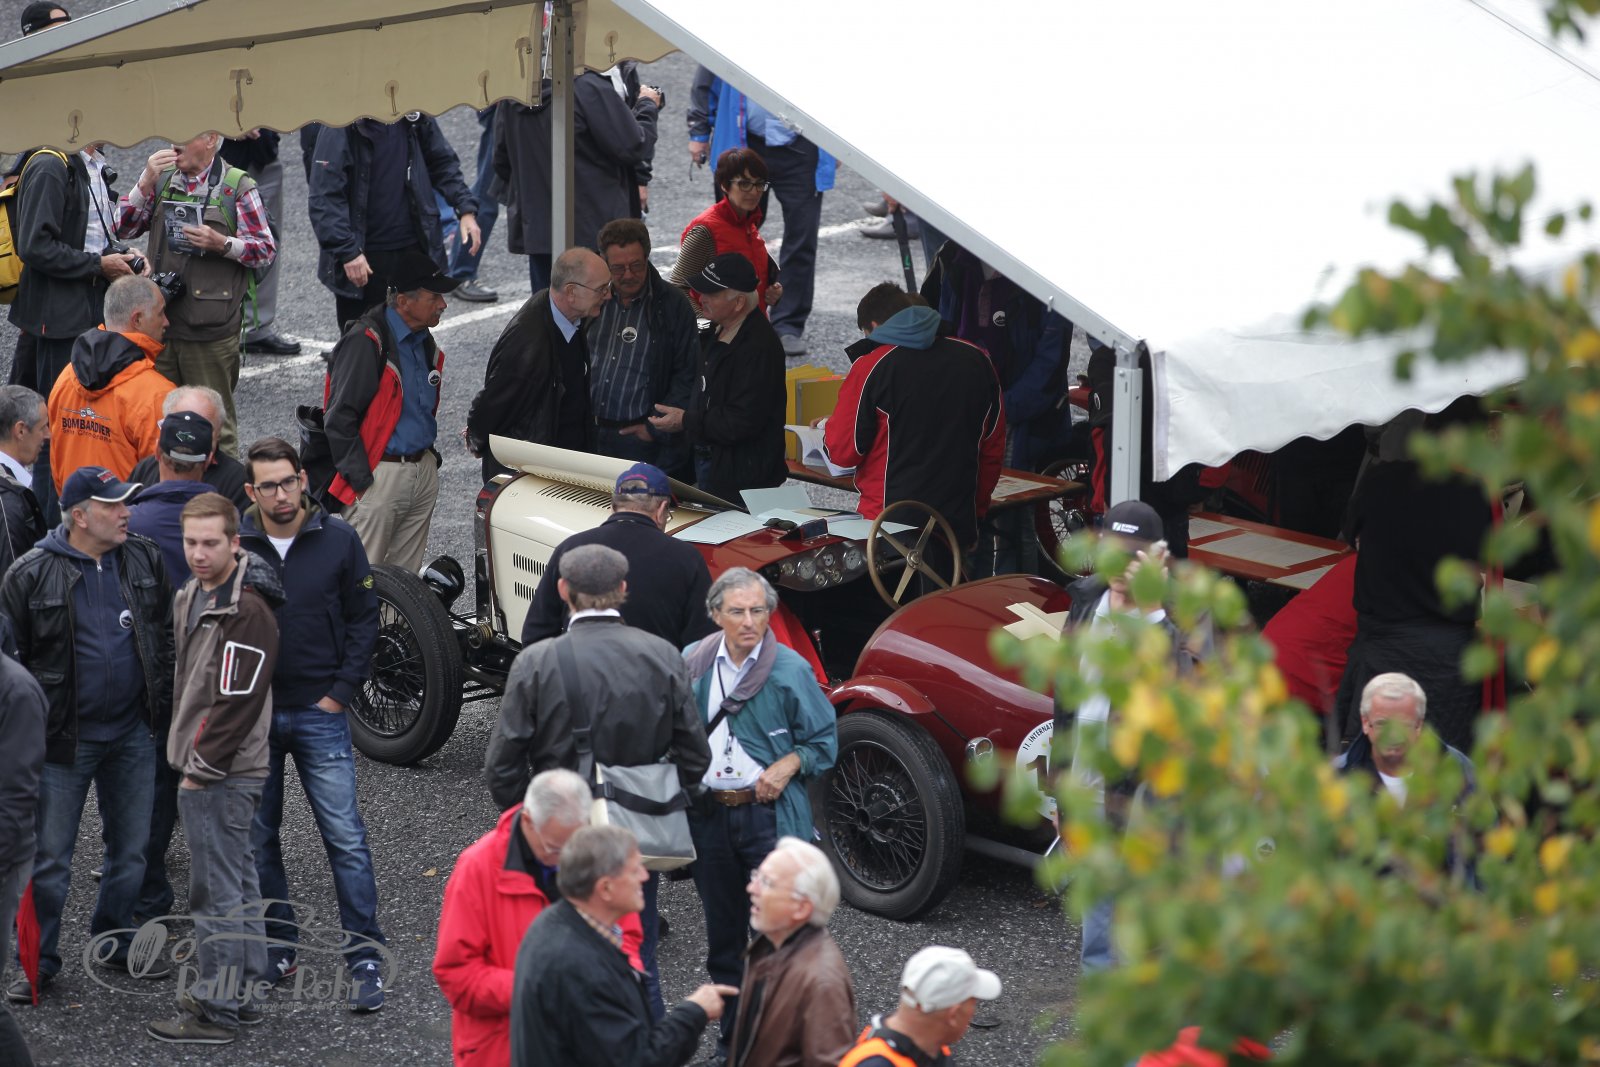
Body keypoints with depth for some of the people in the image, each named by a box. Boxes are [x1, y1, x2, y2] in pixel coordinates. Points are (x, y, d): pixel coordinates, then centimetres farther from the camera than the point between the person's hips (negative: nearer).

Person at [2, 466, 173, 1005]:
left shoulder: (144, 560, 1)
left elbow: (168, 635, 11)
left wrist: (163, 706, 9)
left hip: (132, 735, 4)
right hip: (64, 738, -4)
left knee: (130, 849, 15)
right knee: (50, 858, 3)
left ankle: (116, 939, 32)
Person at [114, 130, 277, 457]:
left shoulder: (238, 187, -2)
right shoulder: (162, 180, 12)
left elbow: (267, 251, -3)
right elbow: (123, 229, 4)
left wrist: (222, 244, -18)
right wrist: (147, 182, -6)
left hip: (211, 330, -4)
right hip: (161, 322, 4)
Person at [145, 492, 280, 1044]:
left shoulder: (246, 611, -20)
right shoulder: (192, 596, 11)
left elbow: (237, 702, -22)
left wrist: (200, 771, -17)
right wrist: (189, 760, 16)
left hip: (222, 775, -10)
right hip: (203, 767, 10)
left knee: (216, 893, -5)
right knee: (239, 884, 17)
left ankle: (215, 1011, 1)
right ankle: (242, 992, 26)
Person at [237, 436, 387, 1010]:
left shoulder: (337, 539, -2)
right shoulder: (234, 544, -2)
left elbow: (364, 618, 3)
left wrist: (341, 692, -4)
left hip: (319, 711, -2)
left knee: (345, 837, -5)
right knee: (258, 836, 9)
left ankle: (364, 956, 0)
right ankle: (277, 946, 22)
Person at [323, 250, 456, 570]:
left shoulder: (424, 342, 11)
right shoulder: (366, 342, -15)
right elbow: (340, 418, -16)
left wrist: (429, 456, 17)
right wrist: (360, 477, -17)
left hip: (423, 470, 8)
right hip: (379, 475, -8)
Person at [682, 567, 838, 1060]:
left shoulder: (790, 669, -6)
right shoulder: (693, 663, 3)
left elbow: (824, 738, 1)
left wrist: (787, 766, -14)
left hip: (769, 814, -4)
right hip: (708, 813, 4)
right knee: (723, 940, 13)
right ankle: (733, 1042, 25)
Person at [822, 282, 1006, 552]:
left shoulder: (872, 367, -9)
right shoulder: (976, 360, 6)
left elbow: (843, 451, -5)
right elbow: (993, 448, 12)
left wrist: (829, 426, 17)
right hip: (959, 528, 4)